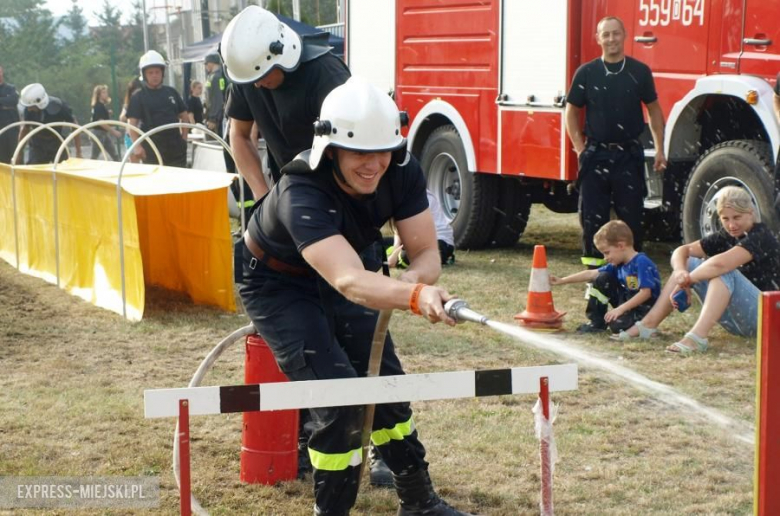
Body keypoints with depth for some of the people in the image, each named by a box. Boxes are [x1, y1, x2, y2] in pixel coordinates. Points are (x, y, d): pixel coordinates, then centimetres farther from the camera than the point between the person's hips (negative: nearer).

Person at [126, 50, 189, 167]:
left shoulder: (171, 93, 11)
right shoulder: (138, 97, 1)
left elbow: (184, 117, 17)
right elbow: (132, 123, -5)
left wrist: (184, 138, 5)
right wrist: (137, 146, -17)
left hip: (176, 149, 4)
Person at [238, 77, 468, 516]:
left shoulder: (402, 173, -22)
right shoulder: (302, 196, -41)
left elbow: (427, 253, -21)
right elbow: (349, 282, -54)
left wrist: (410, 281, -44)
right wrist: (416, 297, -71)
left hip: (333, 276, 6)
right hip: (278, 285, -6)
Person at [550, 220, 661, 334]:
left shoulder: (642, 263, -23)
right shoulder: (618, 264, 2)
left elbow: (645, 293, -29)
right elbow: (591, 274, 5)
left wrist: (620, 309, -29)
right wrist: (562, 281, 3)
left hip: (644, 309, -8)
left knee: (618, 324, -34)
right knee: (602, 278, 1)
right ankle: (596, 322, 4)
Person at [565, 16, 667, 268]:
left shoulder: (640, 71, 2)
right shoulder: (586, 73, 1)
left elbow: (654, 110, 9)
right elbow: (572, 112, 8)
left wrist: (659, 149, 5)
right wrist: (580, 148, 0)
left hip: (629, 155, 0)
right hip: (595, 155, 0)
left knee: (631, 214, 4)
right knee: (592, 215, 1)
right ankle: (594, 267, 10)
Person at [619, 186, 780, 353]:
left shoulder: (761, 236, -17)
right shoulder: (726, 236, 7)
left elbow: (720, 264, -33)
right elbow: (682, 250, 3)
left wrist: (686, 280, -21)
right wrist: (680, 272, -19)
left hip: (766, 318, -8)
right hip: (735, 320, 8)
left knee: (725, 272, -31)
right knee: (689, 263, 3)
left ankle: (697, 337, -43)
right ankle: (649, 325, -5)